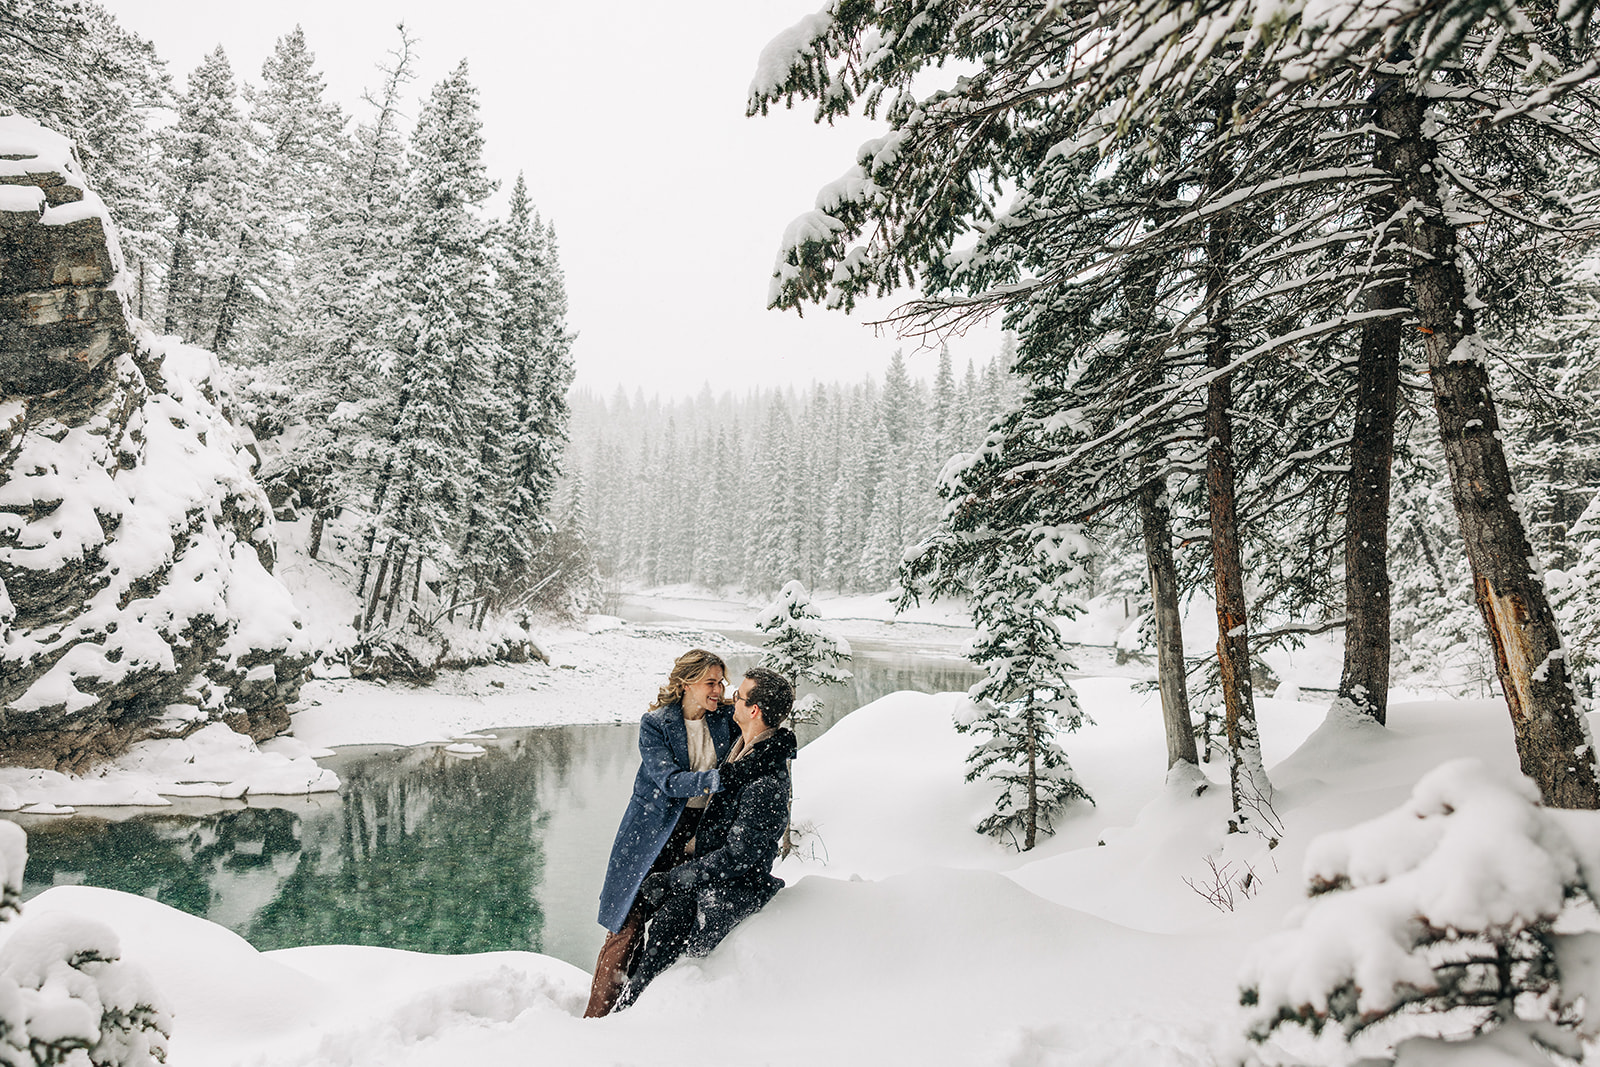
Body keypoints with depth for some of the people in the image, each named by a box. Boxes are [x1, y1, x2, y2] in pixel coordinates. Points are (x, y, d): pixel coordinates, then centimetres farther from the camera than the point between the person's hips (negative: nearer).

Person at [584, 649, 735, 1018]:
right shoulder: (654, 724, -9)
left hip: (701, 833, 3)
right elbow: (668, 780, -21)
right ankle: (597, 1016, 13)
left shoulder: (725, 720, 1)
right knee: (629, 924, -1)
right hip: (652, 834, -3)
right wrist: (712, 779, -35)